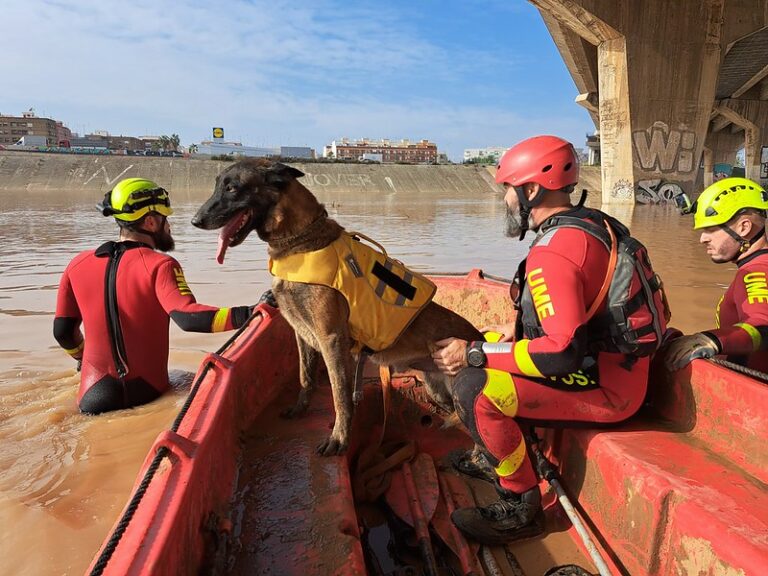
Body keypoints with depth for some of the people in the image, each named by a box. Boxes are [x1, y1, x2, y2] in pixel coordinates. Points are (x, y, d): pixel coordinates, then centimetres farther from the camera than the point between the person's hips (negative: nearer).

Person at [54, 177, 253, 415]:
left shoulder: (79, 264, 4)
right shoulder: (159, 265, -13)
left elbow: (62, 331, 11)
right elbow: (187, 317, -29)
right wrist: (249, 314, -31)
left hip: (93, 398, 4)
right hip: (147, 393, -3)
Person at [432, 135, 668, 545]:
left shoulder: (553, 252, -24)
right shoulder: (592, 223, 8)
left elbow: (564, 353, -31)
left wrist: (476, 355, -23)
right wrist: (518, 329, 10)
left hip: (605, 389, -10)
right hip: (615, 367, 10)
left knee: (474, 389, -22)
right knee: (488, 342, 16)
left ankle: (521, 507, -3)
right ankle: (496, 456, 27)